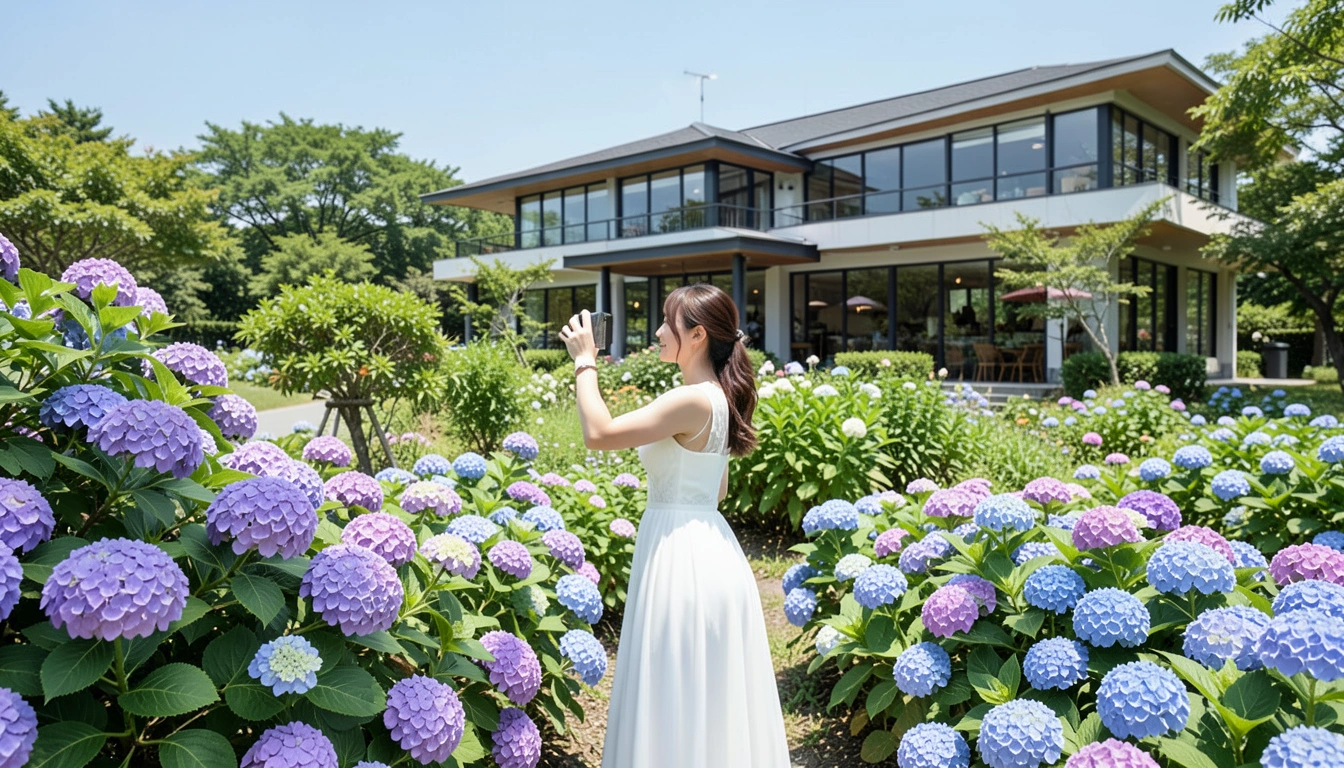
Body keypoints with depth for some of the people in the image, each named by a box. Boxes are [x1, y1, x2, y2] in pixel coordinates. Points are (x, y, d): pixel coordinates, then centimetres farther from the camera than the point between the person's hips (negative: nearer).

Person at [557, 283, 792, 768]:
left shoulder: (692, 401, -20)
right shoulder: (718, 397, 10)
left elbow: (598, 434, -23)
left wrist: (584, 362, -12)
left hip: (683, 555, -10)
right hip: (709, 549, 10)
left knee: (680, 698, 4)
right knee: (708, 698, 20)